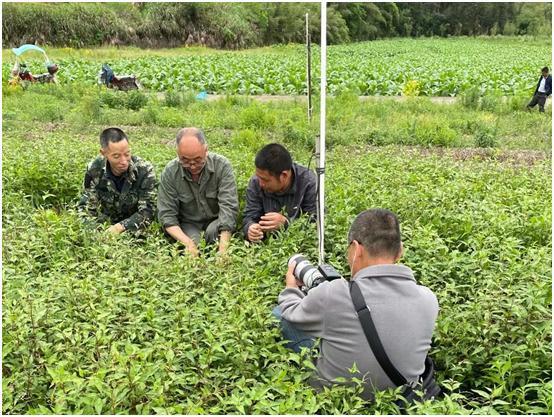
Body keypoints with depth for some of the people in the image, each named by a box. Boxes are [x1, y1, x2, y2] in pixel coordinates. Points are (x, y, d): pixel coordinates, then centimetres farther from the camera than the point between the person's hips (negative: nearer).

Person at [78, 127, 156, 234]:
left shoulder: (144, 170, -17)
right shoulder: (94, 169, -10)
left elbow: (147, 212, -17)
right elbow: (86, 207, -4)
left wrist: (120, 227, -31)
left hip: (136, 231, -1)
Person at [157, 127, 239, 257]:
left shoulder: (222, 165, -18)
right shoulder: (169, 172, -14)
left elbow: (228, 207, -24)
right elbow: (166, 214, -13)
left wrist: (223, 249, -37)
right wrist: (188, 243, -32)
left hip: (216, 221, 0)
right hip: (188, 224, 0)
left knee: (214, 231, -32)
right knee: (193, 241, -30)